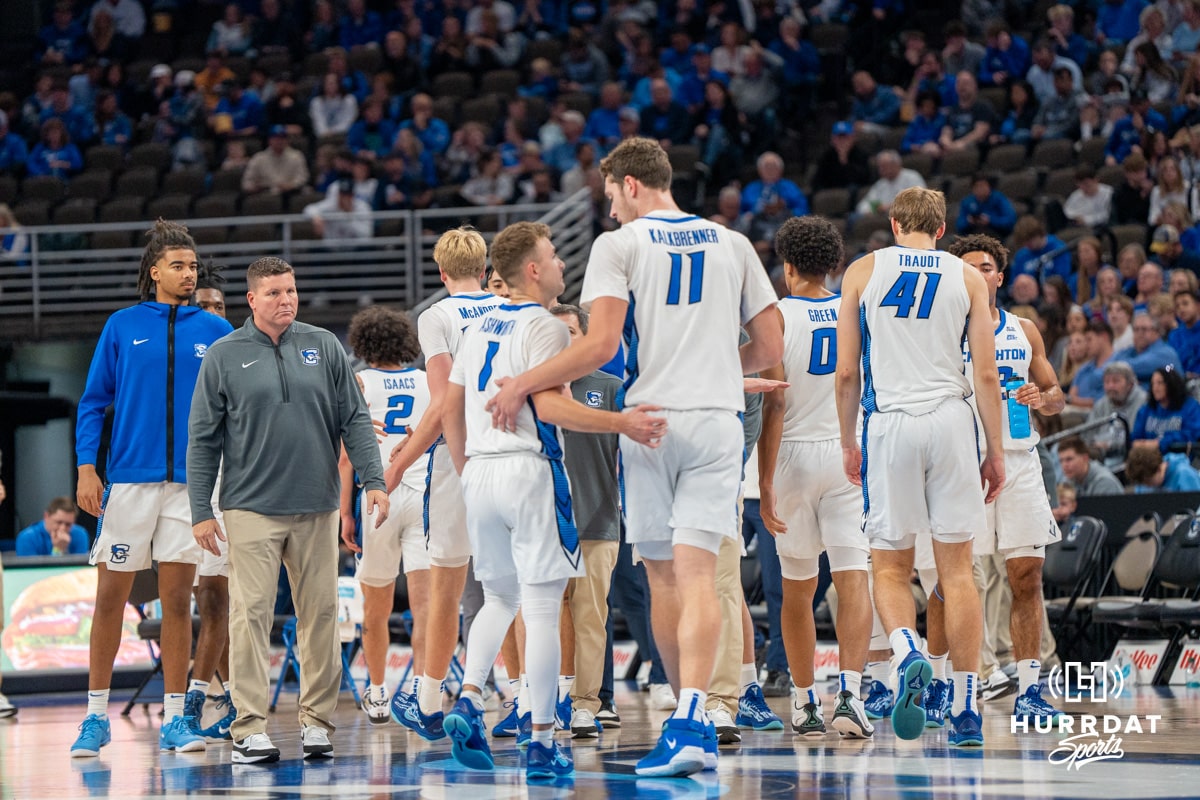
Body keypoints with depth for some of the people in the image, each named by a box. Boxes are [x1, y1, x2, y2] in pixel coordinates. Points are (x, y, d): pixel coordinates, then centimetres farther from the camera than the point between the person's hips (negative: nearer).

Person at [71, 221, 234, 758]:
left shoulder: (215, 332, 7)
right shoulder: (122, 327, 5)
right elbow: (93, 402, 6)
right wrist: (86, 468, -3)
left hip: (190, 481, 1)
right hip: (129, 478, -1)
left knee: (178, 600, 2)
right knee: (110, 598, 1)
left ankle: (174, 720, 7)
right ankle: (96, 717, 9)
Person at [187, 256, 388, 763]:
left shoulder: (324, 347, 8)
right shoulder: (224, 357, 2)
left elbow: (354, 420, 9)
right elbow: (203, 440, 4)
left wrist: (373, 480, -1)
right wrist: (200, 511, -1)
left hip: (317, 510, 2)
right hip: (251, 508, -2)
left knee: (320, 614, 3)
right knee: (251, 614, -8)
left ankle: (317, 721, 11)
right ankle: (250, 727, -6)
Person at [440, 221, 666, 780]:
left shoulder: (481, 327, 15)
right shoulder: (545, 327, -8)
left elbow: (451, 409, 17)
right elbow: (549, 405, -22)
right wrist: (621, 423, -29)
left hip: (479, 473, 7)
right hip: (529, 471, -7)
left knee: (499, 598, 20)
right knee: (542, 607, -3)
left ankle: (468, 700, -2)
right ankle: (541, 745, -4)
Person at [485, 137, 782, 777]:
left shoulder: (619, 245, 0)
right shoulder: (732, 244, 12)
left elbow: (601, 345, -11)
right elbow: (770, 348, 14)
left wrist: (522, 386, -1)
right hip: (717, 420, 2)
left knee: (664, 578, 11)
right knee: (696, 573, -8)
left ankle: (690, 721, 19)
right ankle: (691, 721, -25)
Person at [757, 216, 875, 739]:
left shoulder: (778, 316, -6)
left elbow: (774, 404, -11)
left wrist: (765, 485, -11)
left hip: (795, 456, -1)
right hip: (850, 454, 1)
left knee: (797, 588, 12)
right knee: (853, 579, -7)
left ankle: (805, 702, 19)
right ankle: (849, 692, -24)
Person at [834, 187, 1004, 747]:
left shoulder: (863, 271, 7)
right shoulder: (967, 278, 9)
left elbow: (846, 373, 4)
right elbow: (987, 374, 3)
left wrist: (848, 443, 15)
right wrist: (995, 450, 10)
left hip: (888, 422, -1)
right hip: (951, 420, 1)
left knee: (890, 568, 8)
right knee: (957, 569, 6)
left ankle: (907, 653, -23)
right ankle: (966, 711, 5)